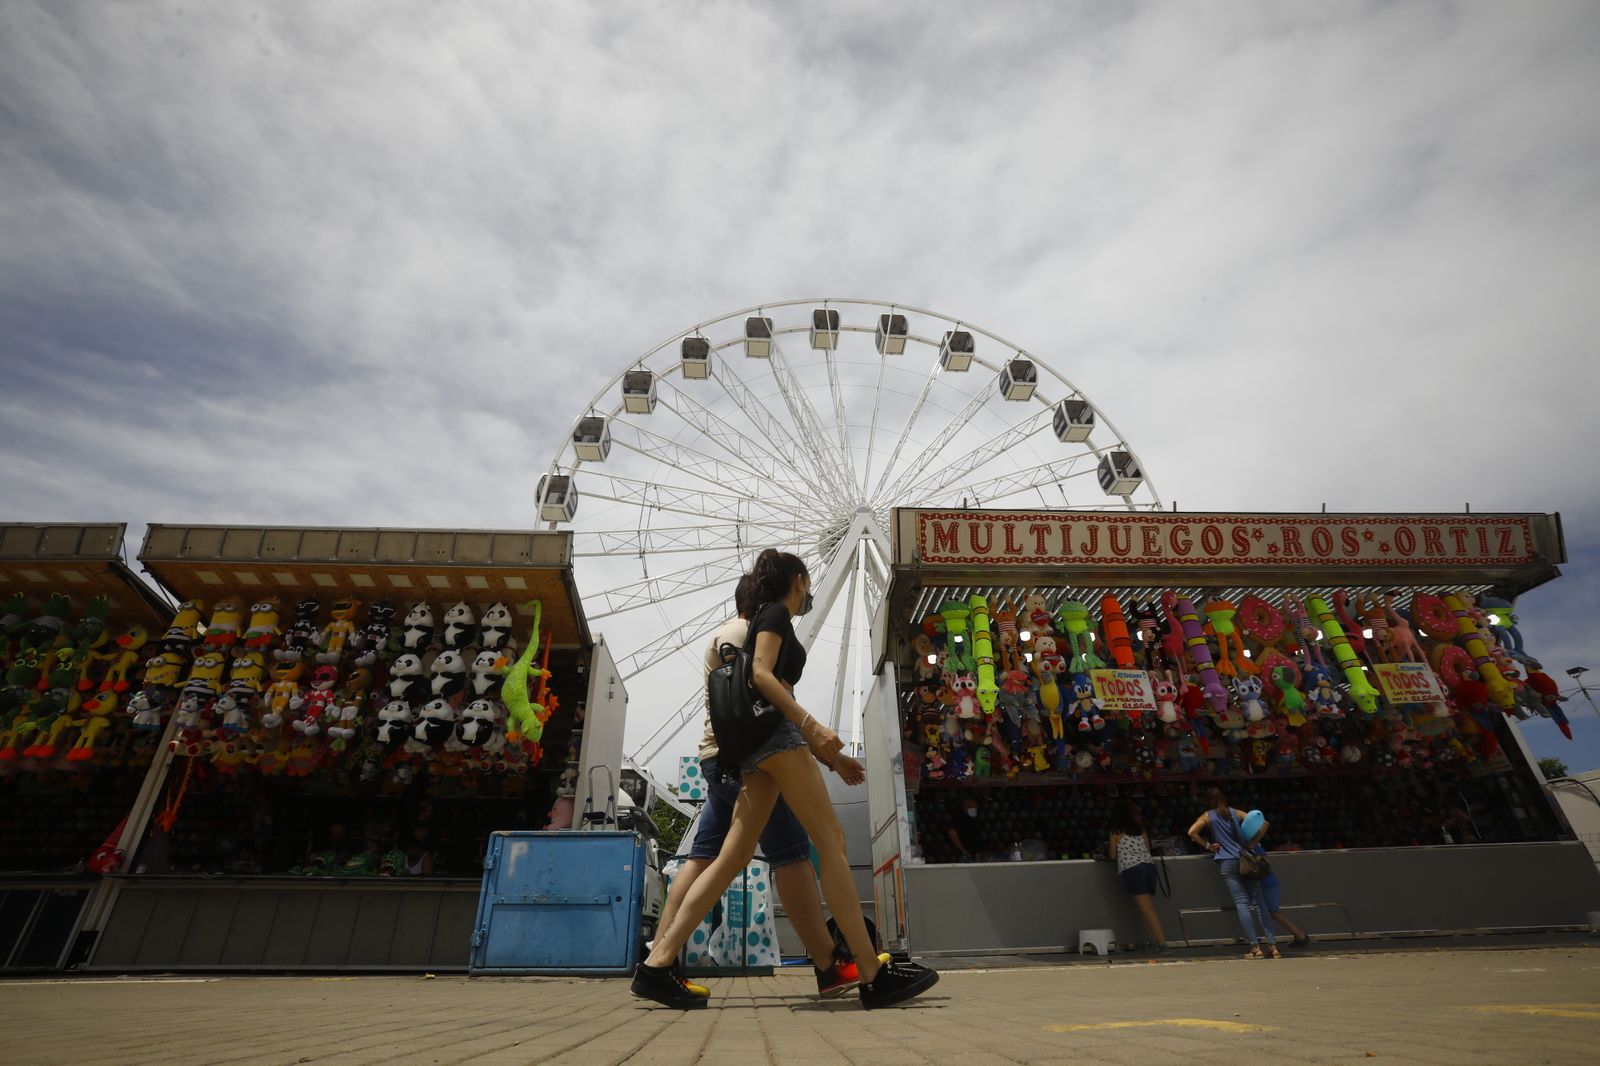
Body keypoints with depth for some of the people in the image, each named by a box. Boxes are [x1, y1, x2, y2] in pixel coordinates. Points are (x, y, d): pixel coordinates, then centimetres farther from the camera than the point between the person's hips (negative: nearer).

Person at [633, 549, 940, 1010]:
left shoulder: (767, 618, 28)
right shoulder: (776, 613, 1)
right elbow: (760, 674, -14)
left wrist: (827, 752, 26)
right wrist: (810, 725, -22)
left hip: (758, 742, 10)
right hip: (772, 729, -10)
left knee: (733, 856, 2)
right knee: (831, 841, -11)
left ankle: (657, 964, -1)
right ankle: (873, 975, -11)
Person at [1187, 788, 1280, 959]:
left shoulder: (1208, 816, 5)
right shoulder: (1235, 812, 14)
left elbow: (1191, 832, -8)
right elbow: (1263, 823, 12)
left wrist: (1208, 845, 3)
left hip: (1227, 862, -3)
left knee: (1242, 903, -4)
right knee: (1258, 901, 4)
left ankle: (1256, 947, -8)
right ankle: (1272, 945, 1)